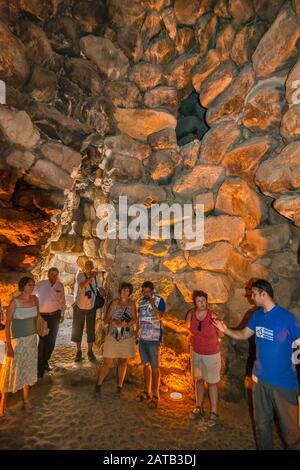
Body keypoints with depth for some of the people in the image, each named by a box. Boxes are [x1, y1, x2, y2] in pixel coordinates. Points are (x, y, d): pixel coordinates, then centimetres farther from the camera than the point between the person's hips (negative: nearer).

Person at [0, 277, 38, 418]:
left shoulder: (35, 299, -5)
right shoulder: (14, 302, -20)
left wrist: (34, 334, 13)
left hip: (31, 339, 5)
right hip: (17, 340, -5)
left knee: (28, 368, 17)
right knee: (11, 370, 7)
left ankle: (26, 398, 36)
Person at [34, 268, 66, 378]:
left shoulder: (60, 286, 1)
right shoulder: (40, 284, -6)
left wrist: (62, 314, 10)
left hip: (55, 315, 3)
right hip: (42, 316, -2)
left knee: (51, 340, 9)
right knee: (42, 341, -4)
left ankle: (45, 362, 29)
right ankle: (40, 367, 11)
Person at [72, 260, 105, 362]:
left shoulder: (96, 277, 1)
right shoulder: (80, 275, -10)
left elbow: (101, 289, 6)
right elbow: (82, 286, -28)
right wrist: (91, 277, -33)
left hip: (91, 307, 3)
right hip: (80, 306, -2)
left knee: (91, 330, 10)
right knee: (78, 329, 8)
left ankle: (90, 352, 24)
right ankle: (79, 352, 24)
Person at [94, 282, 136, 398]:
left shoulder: (131, 303, -2)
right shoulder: (114, 303, -2)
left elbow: (134, 319, -7)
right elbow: (106, 319, -2)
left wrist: (126, 324, -25)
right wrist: (113, 321, -22)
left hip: (127, 337, 1)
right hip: (113, 337, -1)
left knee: (123, 362, 14)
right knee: (107, 362, 1)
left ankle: (119, 387, 32)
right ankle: (99, 385, 22)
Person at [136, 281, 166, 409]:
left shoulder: (159, 300, -10)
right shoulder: (141, 301, 7)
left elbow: (160, 316, -23)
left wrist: (152, 304, -31)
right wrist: (137, 331, 12)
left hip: (154, 338, -5)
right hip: (142, 337, 5)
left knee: (155, 367, 3)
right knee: (146, 364, 16)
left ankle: (155, 396, 16)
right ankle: (147, 391, 31)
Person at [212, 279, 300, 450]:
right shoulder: (257, 315, -1)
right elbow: (244, 334, 8)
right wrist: (226, 330, -6)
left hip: (284, 382, -5)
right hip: (260, 378, 6)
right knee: (262, 423, 22)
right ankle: (264, 447, 44)